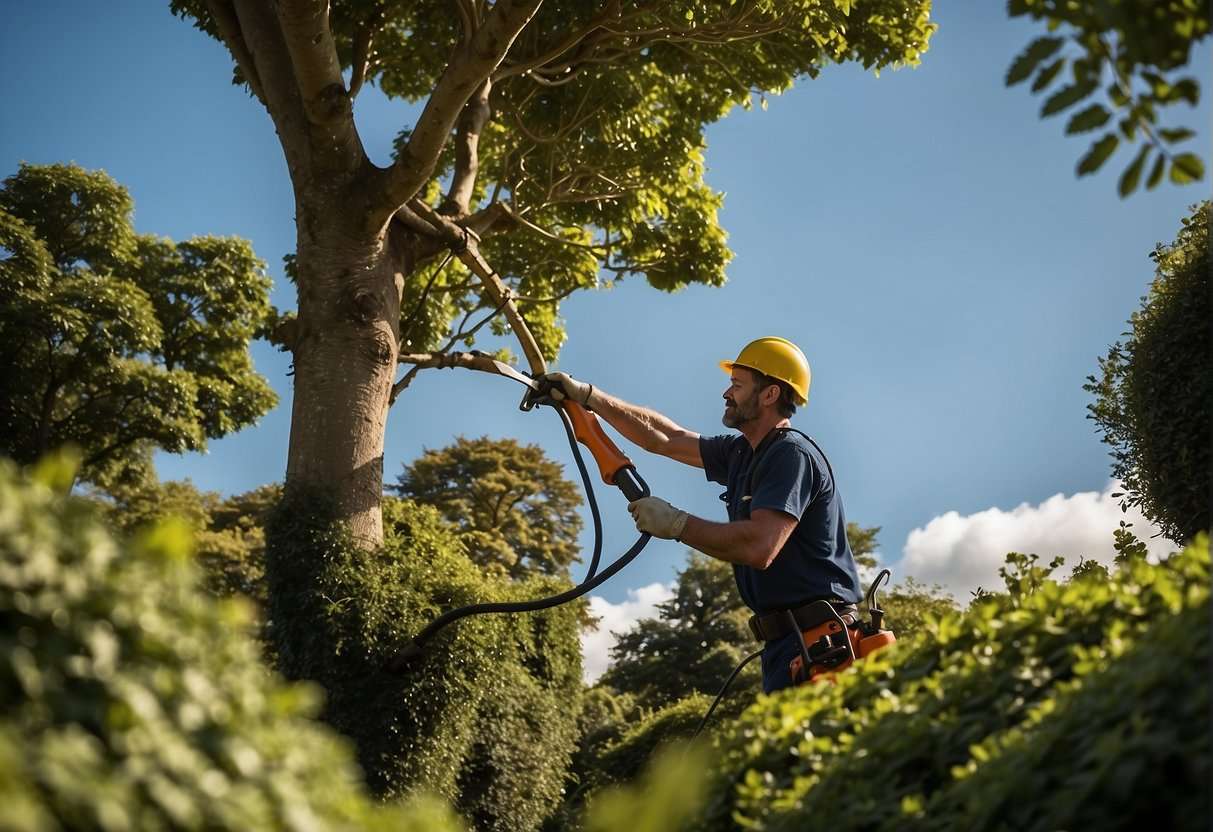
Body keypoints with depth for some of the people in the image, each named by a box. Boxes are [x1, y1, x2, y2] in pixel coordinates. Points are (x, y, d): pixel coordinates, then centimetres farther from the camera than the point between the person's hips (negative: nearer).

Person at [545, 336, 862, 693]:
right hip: (786, 638, 9)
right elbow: (662, 438, 26)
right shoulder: (741, 452, 17)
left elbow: (759, 547, -25)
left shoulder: (792, 454, -12)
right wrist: (587, 395, 25)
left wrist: (674, 523, -14)